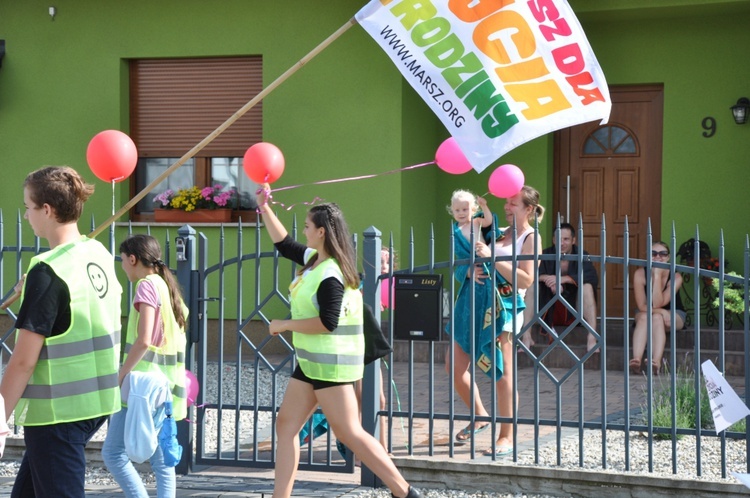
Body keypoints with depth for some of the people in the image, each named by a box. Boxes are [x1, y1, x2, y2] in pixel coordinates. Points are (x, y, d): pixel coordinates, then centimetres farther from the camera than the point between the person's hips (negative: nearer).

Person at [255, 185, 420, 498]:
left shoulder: (330, 276, -20)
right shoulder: (313, 259, 8)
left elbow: (327, 323, -26)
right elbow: (283, 244, 24)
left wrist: (284, 325, -17)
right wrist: (264, 207, 18)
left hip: (331, 363, -10)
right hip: (311, 362, 10)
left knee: (349, 434, -9)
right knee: (286, 425, 9)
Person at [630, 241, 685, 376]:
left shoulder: (675, 277, -21)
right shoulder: (640, 274, -17)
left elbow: (657, 303, -30)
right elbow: (642, 306, -18)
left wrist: (657, 275, -32)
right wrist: (661, 311, -32)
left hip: (674, 316, -1)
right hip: (646, 312, 1)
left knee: (657, 318, -34)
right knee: (644, 316, -33)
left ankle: (656, 362, -52)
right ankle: (636, 360, -51)